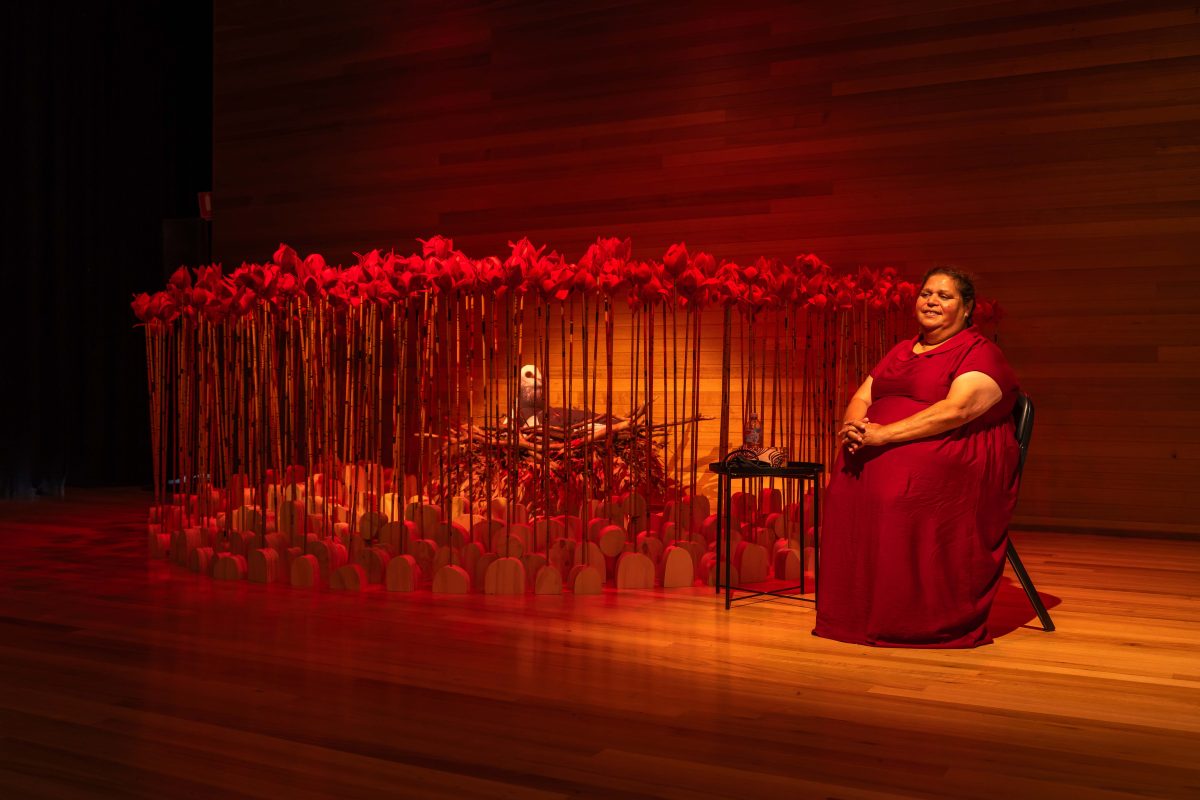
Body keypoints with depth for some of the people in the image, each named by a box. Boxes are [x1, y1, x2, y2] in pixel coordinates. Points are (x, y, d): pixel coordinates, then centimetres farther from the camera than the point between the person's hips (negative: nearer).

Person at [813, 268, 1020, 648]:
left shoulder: (980, 353, 0)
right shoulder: (901, 351, 23)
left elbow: (956, 410, -17)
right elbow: (861, 398, 16)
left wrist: (883, 434, -23)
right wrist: (854, 428, -10)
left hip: (956, 456, -6)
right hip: (879, 451, 6)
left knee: (900, 483, -35)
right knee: (848, 484, -23)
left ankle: (908, 622, -25)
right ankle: (853, 613, -17)